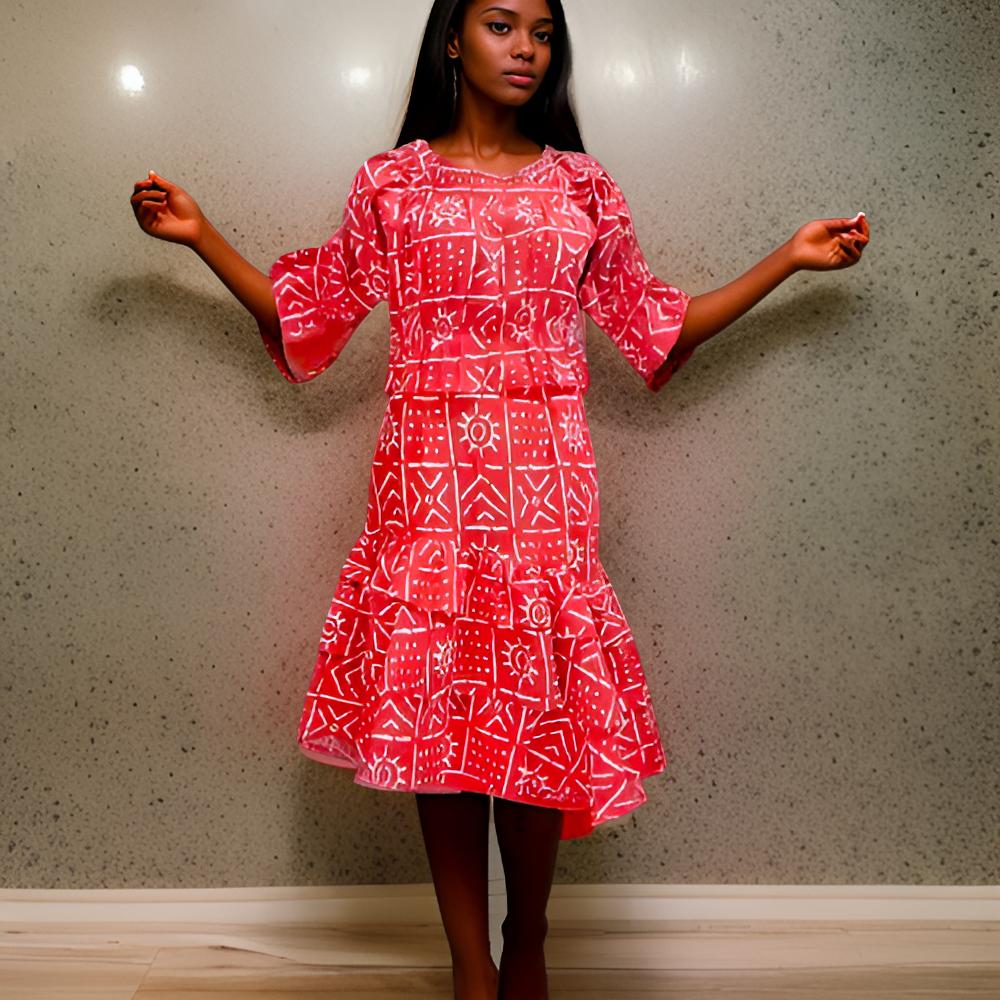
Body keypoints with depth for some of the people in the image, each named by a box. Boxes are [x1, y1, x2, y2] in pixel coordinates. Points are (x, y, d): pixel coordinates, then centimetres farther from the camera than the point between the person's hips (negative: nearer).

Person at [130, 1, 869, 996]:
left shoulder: (581, 186, 12)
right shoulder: (391, 182, 8)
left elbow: (653, 326, 15)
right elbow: (308, 318, 11)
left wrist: (791, 257, 15)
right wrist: (200, 235, 6)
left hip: (544, 484, 1)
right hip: (429, 477, -1)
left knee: (541, 714, 3)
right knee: (435, 717, 2)